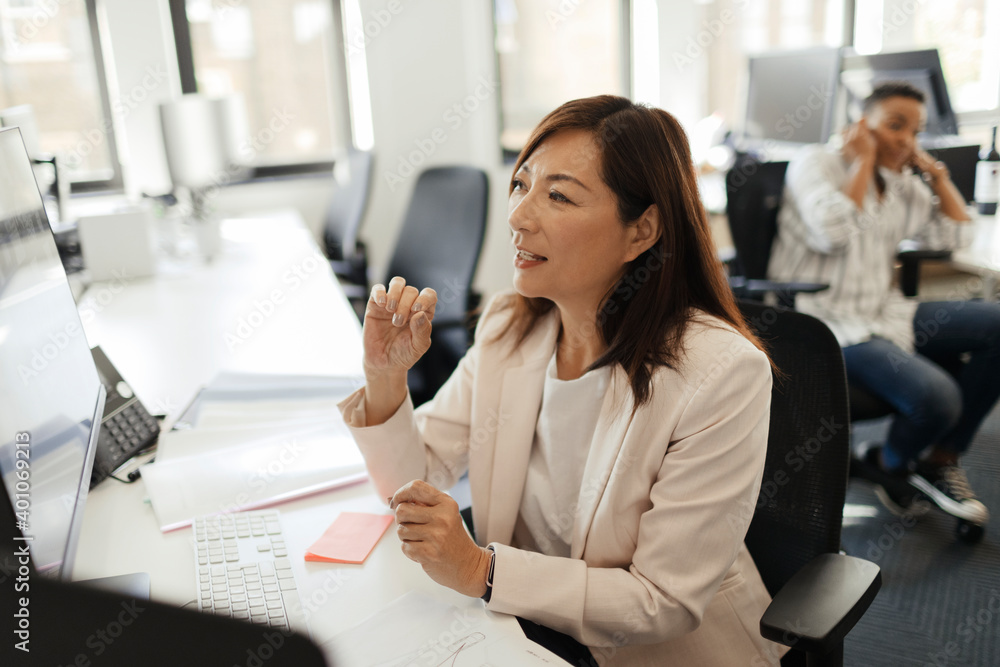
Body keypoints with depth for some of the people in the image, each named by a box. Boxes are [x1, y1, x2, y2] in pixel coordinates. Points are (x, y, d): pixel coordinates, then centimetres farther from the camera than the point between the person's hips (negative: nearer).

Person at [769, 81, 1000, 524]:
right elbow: (832, 232, -21)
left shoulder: (905, 186, 17)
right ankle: (890, 464, 8)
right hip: (827, 325, -8)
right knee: (936, 396, -28)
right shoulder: (816, 162, -4)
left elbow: (956, 234, 16)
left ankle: (942, 459, 4)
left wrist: (934, 170, 13)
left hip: (884, 314, 8)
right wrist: (864, 162, -11)